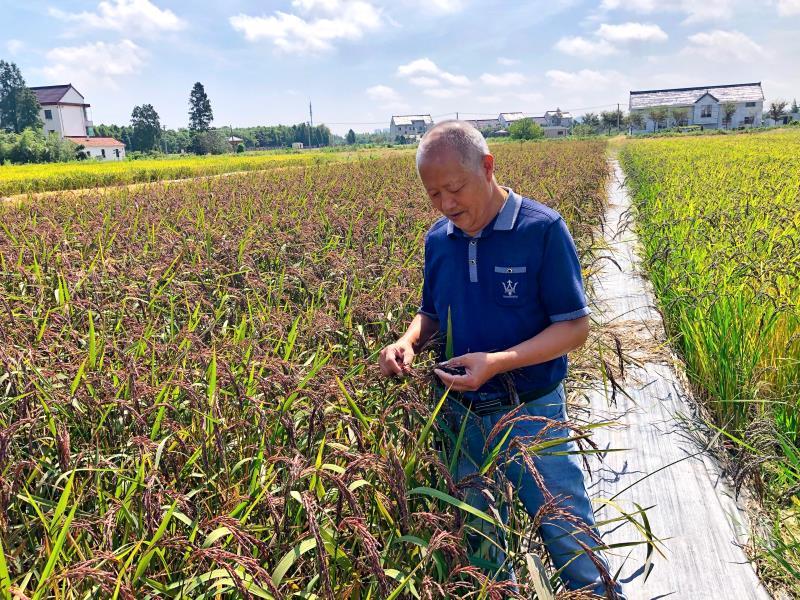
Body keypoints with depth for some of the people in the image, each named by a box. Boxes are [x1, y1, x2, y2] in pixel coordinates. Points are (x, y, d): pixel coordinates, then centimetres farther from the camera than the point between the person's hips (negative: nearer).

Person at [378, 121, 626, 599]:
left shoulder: (543, 229, -14)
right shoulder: (438, 239, 1)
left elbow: (575, 327, -13)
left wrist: (497, 362, -26)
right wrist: (408, 342, -9)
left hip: (532, 416, -4)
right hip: (461, 416, 5)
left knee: (574, 549, 8)